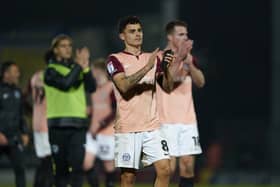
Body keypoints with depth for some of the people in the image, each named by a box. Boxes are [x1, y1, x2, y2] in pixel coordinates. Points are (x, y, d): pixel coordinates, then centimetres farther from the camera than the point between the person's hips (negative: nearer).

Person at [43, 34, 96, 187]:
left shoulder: (76, 67, 13)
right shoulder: (51, 71, 0)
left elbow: (91, 88, 2)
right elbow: (65, 83, -18)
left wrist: (86, 68, -11)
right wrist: (79, 66, -12)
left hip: (78, 124, 3)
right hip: (58, 124, -3)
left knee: (77, 163, -8)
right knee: (60, 166, 2)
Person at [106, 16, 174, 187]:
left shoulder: (152, 58, 15)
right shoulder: (115, 60, 0)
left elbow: (168, 87, 9)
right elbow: (124, 86, -16)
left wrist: (166, 68, -10)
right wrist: (147, 67, -23)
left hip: (152, 126, 4)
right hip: (128, 128, -4)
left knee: (164, 169, -7)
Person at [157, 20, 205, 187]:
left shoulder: (189, 58, 15)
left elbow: (200, 82, 4)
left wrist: (189, 63, -12)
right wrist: (179, 56, -26)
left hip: (188, 120, 6)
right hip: (167, 121, -6)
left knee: (188, 165, 4)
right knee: (168, 167, -10)